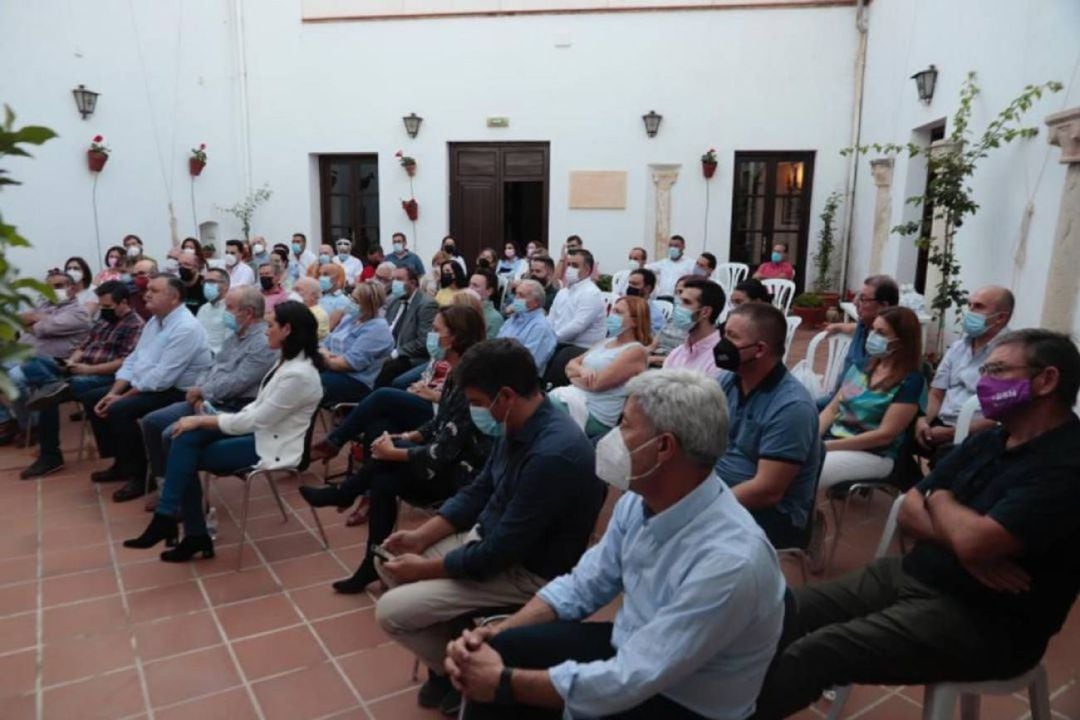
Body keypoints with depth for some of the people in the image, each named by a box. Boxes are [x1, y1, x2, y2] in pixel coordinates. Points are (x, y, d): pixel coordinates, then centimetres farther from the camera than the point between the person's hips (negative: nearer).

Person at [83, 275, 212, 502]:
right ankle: (121, 463, 18)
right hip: (145, 387, 11)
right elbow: (132, 360, 12)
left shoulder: (186, 328, -21)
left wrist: (122, 397, -17)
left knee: (119, 410, -27)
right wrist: (113, 392, -2)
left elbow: (161, 378, -26)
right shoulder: (155, 321, 11)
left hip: (175, 393, -10)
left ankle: (140, 475, -9)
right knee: (93, 399, 9)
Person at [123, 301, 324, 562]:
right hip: (260, 430, 9)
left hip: (272, 445, -9)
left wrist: (202, 420, -13)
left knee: (185, 458, -11)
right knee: (186, 438, -9)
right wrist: (212, 419, 1)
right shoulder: (287, 360, 7)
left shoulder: (298, 374, -25)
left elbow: (256, 421, -21)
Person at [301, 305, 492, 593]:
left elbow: (443, 452, -25)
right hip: (449, 463, 8)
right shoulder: (455, 374, 3)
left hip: (462, 474, -8)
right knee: (383, 482, -10)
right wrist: (406, 437, -3)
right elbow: (438, 425, 13)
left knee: (386, 460, -18)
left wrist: (394, 451, -14)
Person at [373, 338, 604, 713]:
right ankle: (448, 654, 21)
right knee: (388, 561, 11)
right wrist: (421, 536, 1)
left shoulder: (553, 454, -33)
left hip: (526, 572, -9)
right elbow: (478, 491, 10)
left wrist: (425, 568, -13)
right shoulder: (517, 424, -5)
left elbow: (498, 554, -27)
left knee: (392, 611, -9)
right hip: (488, 538, 9)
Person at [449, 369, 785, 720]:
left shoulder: (730, 560, -33)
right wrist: (494, 634, -11)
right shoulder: (640, 499, -9)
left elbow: (630, 681, -30)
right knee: (505, 649, -6)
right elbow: (581, 588, 2)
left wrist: (504, 682, -21)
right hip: (631, 650, 7)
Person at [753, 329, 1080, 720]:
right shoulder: (988, 440, 10)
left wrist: (940, 498, -5)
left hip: (981, 621, -8)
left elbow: (976, 542, -28)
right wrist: (967, 547, -14)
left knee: (811, 653, -22)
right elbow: (909, 510, 8)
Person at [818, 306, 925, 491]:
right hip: (831, 440, 6)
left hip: (872, 455, -6)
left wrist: (827, 446, -18)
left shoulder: (910, 382, -9)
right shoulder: (863, 366, 11)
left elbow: (885, 434, -15)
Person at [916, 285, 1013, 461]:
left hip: (975, 434, -7)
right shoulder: (958, 347, 14)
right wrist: (923, 420, -6)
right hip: (941, 423, 7)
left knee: (945, 454, -35)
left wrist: (950, 433, -17)